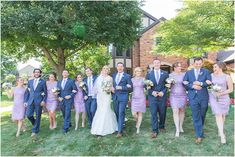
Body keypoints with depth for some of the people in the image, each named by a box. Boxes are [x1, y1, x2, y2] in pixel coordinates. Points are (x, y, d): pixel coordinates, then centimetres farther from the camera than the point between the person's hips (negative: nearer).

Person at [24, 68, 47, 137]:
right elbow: (27, 92, 13)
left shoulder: (43, 82, 1)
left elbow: (45, 92, 1)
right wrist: (25, 101, 6)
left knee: (38, 116, 2)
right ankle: (35, 123, 26)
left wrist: (44, 101, -10)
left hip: (39, 101, -3)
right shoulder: (30, 81, 12)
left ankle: (35, 130, 16)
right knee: (28, 115, -3)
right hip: (30, 101, 3)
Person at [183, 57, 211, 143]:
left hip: (203, 97, 1)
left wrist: (201, 83, -18)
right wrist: (192, 86, -13)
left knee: (202, 115, 14)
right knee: (196, 117, -2)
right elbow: (184, 83, 3)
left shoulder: (206, 71, 7)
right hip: (193, 97, 0)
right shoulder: (188, 72, 10)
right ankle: (199, 135, 5)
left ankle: (199, 129, 38)